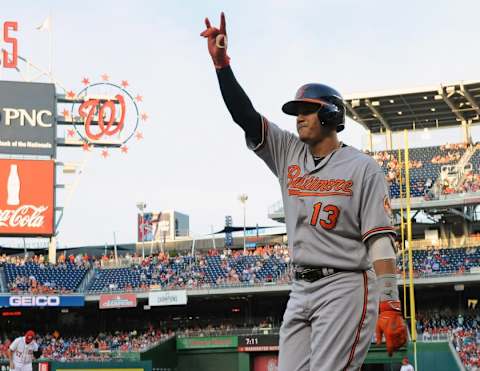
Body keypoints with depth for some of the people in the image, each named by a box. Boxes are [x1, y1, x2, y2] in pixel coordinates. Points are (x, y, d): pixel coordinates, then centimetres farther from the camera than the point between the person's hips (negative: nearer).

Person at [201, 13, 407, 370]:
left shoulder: (362, 167, -3)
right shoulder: (289, 153, 14)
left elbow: (380, 240, -10)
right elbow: (245, 115, 6)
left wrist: (390, 307, -18)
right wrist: (221, 62, -6)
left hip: (345, 287, -6)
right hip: (300, 290, 6)